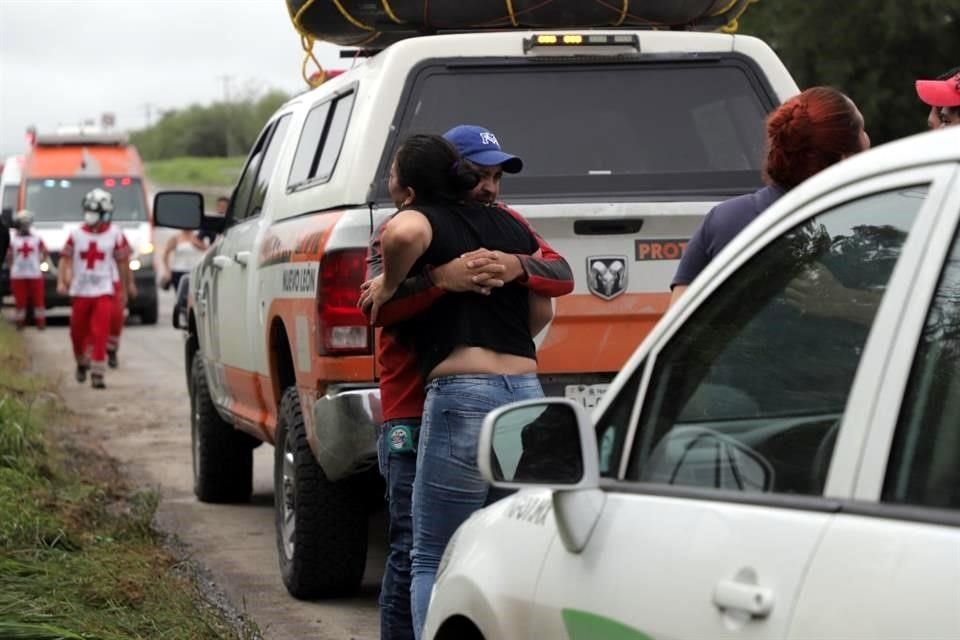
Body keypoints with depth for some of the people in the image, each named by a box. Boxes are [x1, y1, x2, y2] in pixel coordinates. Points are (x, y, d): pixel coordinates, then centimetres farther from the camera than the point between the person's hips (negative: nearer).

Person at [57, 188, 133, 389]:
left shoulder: (114, 234, -1)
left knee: (100, 334, -12)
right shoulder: (76, 234, 2)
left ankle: (97, 374, -10)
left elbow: (122, 262, 6)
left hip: (103, 292, -2)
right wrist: (61, 281, -9)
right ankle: (82, 363, 36)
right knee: (78, 333, 11)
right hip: (79, 291, 2)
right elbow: (65, 259, 2)